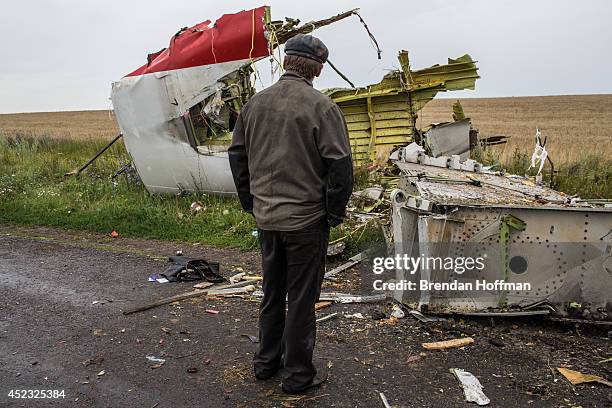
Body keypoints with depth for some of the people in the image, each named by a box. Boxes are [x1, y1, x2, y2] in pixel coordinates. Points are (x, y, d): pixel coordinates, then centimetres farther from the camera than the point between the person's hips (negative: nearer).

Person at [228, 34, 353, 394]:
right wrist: (335, 212, -4)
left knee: (272, 293, 20)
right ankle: (299, 374, 19)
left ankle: (266, 361, 34)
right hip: (306, 220, -6)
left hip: (266, 217, 6)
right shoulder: (321, 106, -13)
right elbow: (340, 164, -16)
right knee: (302, 297, 6)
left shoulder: (255, 103, 5)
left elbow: (238, 155, 12)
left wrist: (251, 203, 18)